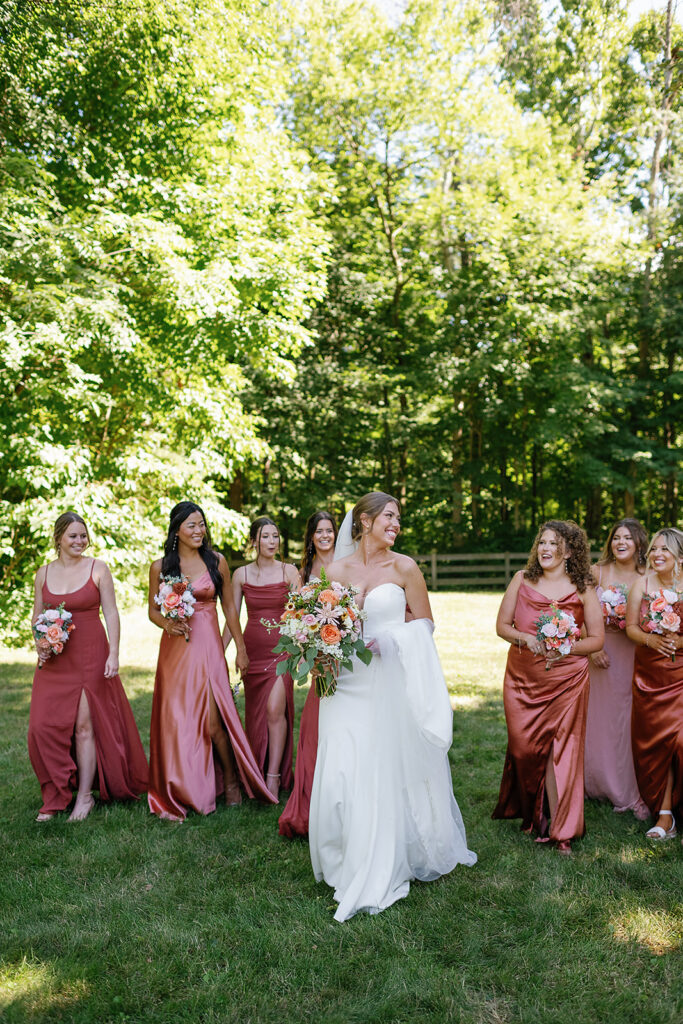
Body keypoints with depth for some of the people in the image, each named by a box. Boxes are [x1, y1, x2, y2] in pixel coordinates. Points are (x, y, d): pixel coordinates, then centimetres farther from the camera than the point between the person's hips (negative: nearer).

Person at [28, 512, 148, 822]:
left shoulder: (98, 568, -3)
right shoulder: (44, 573, 7)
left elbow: (111, 614, -4)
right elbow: (37, 615, 15)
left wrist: (113, 654, -12)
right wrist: (39, 642, -3)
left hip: (90, 657, -3)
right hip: (54, 660, 4)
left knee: (84, 724, -1)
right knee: (44, 724, 1)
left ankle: (84, 796, 13)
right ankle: (57, 794, 18)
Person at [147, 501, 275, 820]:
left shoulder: (216, 561, 3)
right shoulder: (160, 567, 3)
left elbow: (229, 607, 8)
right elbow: (153, 610, 11)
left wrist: (240, 648, 8)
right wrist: (167, 623, -11)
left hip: (207, 645, -1)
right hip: (175, 647, 1)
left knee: (211, 716, -7)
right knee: (176, 718, 3)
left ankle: (231, 779, 15)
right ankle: (180, 793, 17)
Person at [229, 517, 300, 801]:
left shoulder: (289, 571, 0)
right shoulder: (241, 574, 4)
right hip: (252, 647, 2)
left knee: (275, 707, -15)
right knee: (255, 712, 8)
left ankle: (274, 777, -6)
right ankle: (257, 777, 22)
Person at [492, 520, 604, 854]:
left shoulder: (582, 588, 0)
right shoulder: (522, 579, 4)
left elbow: (597, 639, 2)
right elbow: (502, 625, 6)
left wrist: (565, 648, -15)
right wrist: (526, 639, -13)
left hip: (567, 679, -2)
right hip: (522, 677, 2)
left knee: (561, 748, -2)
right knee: (524, 747, 6)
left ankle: (561, 829, 9)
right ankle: (531, 811, 31)